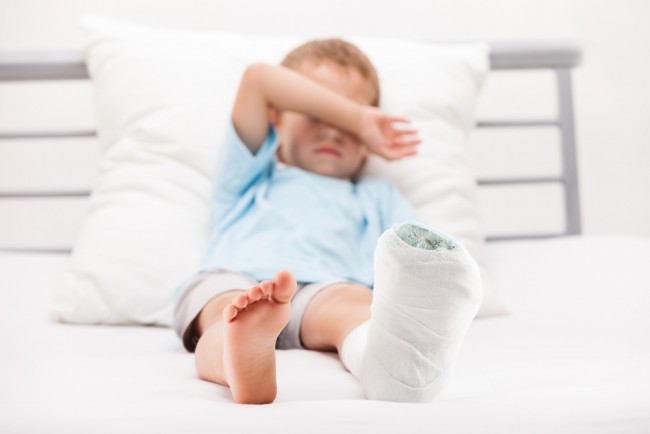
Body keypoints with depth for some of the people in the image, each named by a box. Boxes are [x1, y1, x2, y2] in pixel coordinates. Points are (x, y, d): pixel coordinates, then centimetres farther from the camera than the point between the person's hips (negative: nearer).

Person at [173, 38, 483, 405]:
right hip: (231, 282, 0)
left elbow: (420, 253, 23)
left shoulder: (378, 196, 40)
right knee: (224, 301, -36)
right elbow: (259, 79, 22)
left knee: (348, 303, -36)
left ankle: (393, 357, -69)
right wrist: (359, 117, 23)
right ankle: (243, 362, -69)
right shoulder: (252, 176, 36)